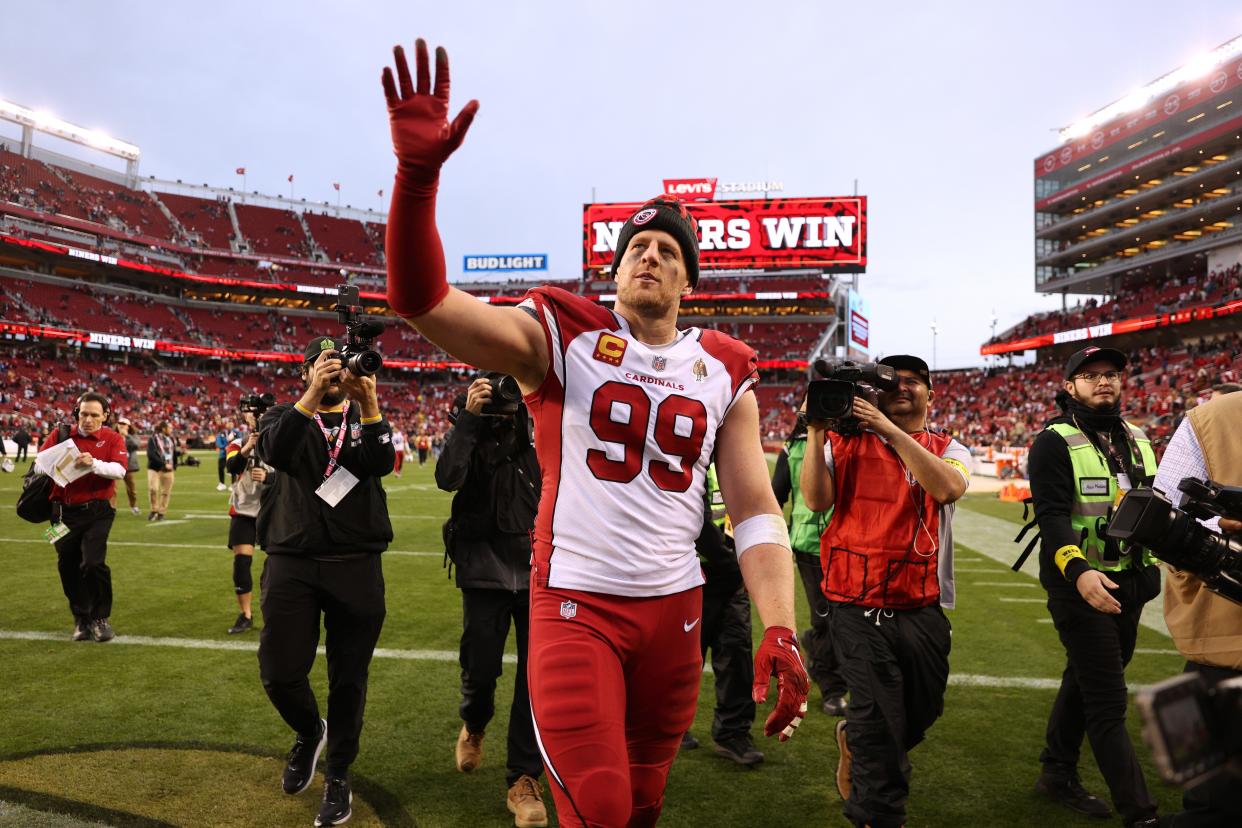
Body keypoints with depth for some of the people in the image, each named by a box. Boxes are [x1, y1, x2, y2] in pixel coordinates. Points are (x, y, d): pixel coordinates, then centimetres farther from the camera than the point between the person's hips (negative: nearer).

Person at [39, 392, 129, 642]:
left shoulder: (113, 439, -2)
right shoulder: (60, 435, 5)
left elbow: (120, 470, -16)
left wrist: (94, 464, -33)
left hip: (97, 512, -3)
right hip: (65, 512, 3)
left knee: (93, 563, -14)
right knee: (67, 567, 10)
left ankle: (101, 619, 5)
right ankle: (81, 619, 29)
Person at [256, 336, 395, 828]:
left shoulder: (365, 417, 10)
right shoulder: (285, 415, 9)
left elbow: (382, 464, -11)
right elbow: (274, 451, -15)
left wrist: (368, 404, -25)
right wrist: (312, 395, -26)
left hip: (356, 565, 0)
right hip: (291, 561, 0)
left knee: (349, 679, 6)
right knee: (279, 673, 1)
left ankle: (338, 775, 26)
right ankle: (308, 732, 34)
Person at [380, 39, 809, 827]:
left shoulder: (723, 372, 4)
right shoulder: (563, 338, -5)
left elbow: (758, 511, 1)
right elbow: (423, 299, -17)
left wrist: (780, 630, -11)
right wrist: (418, 170, -31)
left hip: (676, 607, 4)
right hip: (576, 603, -3)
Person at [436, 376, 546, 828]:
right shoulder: (471, 430, -1)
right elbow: (448, 478, -19)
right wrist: (470, 417, -23)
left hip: (539, 570, 1)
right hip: (486, 570, -1)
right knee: (480, 669, 8)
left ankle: (523, 780, 16)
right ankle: (474, 727, 44)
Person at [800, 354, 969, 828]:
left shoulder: (949, 450, 8)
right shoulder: (847, 442, 3)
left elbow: (947, 487, -16)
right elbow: (817, 501, -10)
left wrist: (891, 431, -23)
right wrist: (815, 434, -17)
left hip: (923, 610, 3)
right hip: (859, 606, -3)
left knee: (922, 713, 15)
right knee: (878, 717, -2)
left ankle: (856, 743, 46)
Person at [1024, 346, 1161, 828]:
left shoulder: (1136, 439, 12)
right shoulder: (1054, 442, -11)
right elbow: (1051, 515, -21)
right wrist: (1078, 571, -35)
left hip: (1129, 586, 7)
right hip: (1079, 586, -7)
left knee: (1084, 681, 19)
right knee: (1109, 701, -3)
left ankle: (1057, 775, 34)